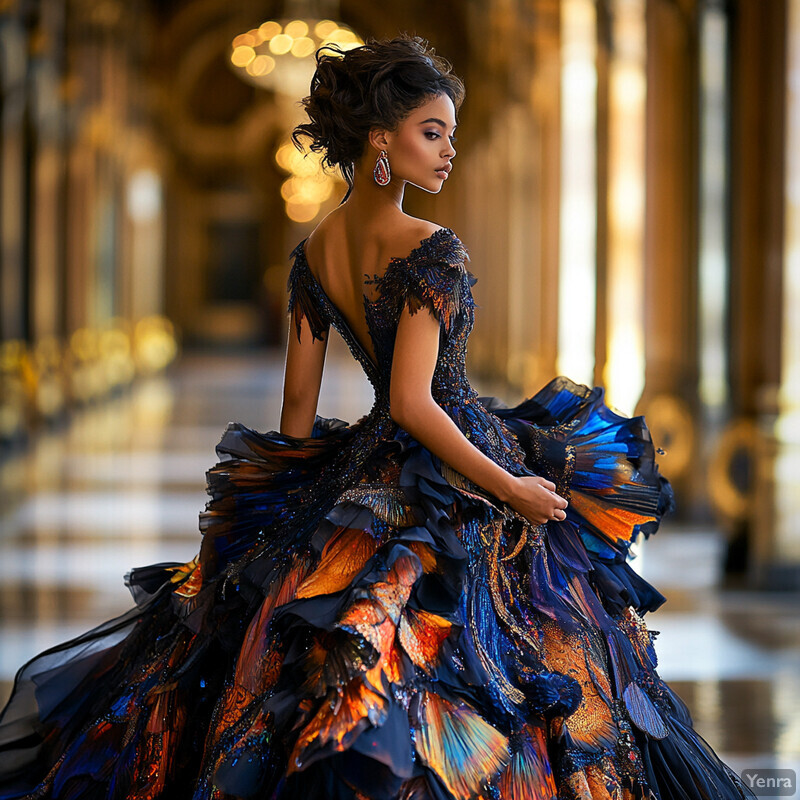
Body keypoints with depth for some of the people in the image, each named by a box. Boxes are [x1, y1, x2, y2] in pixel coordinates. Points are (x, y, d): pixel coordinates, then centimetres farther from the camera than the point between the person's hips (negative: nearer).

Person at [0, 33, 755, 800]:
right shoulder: (432, 253, -20)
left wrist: (299, 497, 19)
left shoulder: (312, 253, 2)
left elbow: (297, 407, 7)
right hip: (452, 488, -7)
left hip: (367, 468, 7)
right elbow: (413, 404, -25)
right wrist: (512, 489, -16)